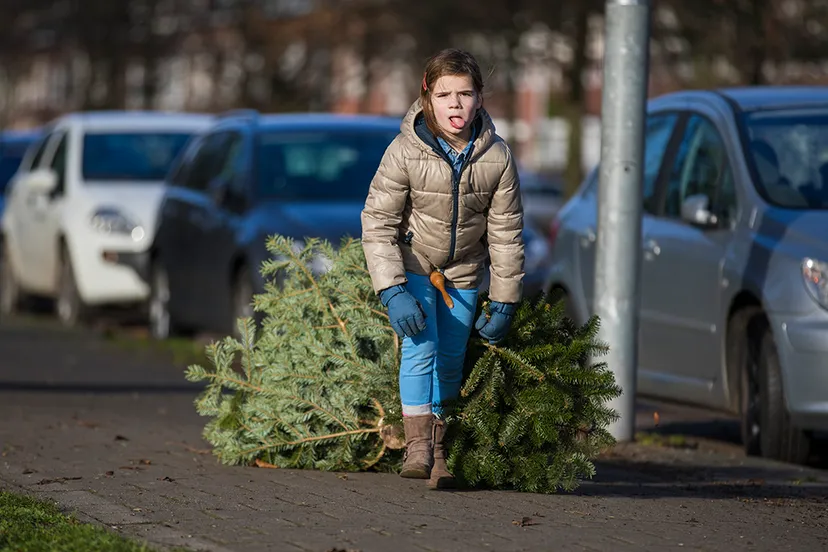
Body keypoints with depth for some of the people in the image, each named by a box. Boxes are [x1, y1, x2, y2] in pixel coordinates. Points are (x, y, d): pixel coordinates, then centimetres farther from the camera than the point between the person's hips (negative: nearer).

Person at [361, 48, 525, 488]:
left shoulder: (497, 157, -17)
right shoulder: (405, 152, -24)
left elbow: (506, 233, -7)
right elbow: (378, 223, -18)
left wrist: (504, 303, -4)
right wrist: (392, 291, -26)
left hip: (463, 272, 3)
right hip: (412, 266, -2)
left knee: (450, 361, 6)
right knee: (420, 349, -19)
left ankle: (439, 453, 17)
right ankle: (417, 446, -16)